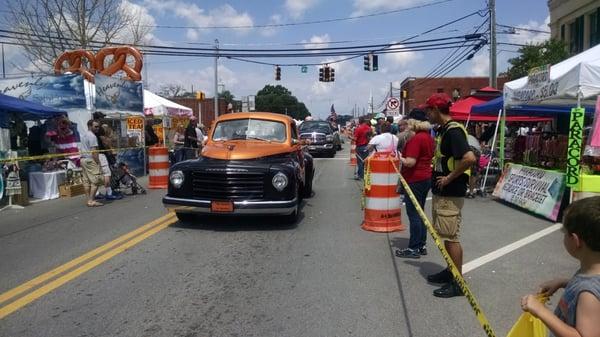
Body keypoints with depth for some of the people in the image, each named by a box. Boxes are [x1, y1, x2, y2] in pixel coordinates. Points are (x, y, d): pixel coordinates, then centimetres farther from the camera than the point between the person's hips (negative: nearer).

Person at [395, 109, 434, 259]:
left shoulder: (416, 139, -18)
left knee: (413, 214, -4)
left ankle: (414, 248, 2)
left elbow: (410, 162, -23)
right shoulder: (429, 137, 11)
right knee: (420, 212, 15)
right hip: (426, 178, 10)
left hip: (415, 180, -9)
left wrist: (399, 157, -5)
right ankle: (421, 245, 22)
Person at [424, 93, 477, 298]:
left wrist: (450, 178, -22)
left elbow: (469, 158, -30)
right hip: (441, 192, 10)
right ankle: (450, 271, 32)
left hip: (451, 194, -10)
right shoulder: (443, 130, 12)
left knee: (451, 237, -3)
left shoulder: (453, 131, -18)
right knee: (444, 235, 18)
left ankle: (458, 282, 8)